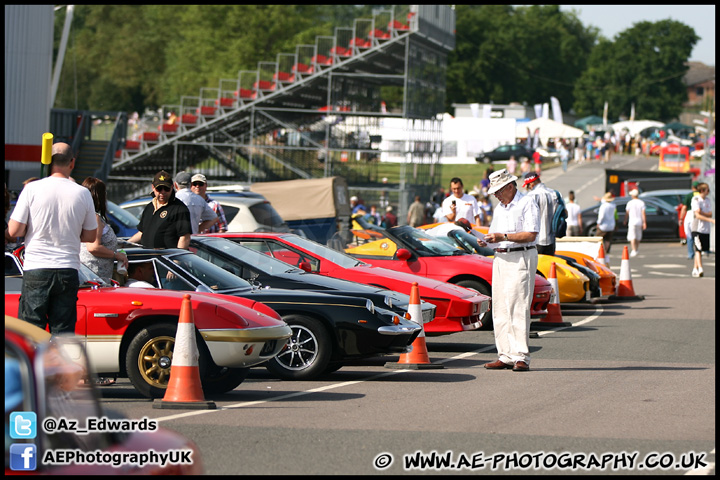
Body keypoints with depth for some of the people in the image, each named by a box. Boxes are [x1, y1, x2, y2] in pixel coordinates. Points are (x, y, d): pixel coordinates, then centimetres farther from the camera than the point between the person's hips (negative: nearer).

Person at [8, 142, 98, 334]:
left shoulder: (32, 189, -5)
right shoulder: (82, 193, 0)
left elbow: (14, 231, -5)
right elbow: (90, 236, 8)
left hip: (36, 269, -1)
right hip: (68, 271, 2)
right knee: (63, 331, 5)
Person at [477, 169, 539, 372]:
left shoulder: (527, 204, -5)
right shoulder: (499, 208, 21)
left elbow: (531, 234, -15)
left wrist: (503, 237, -19)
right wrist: (487, 241, 2)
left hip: (521, 258, -8)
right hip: (500, 259, 8)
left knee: (518, 309, -12)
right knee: (500, 309, 3)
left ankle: (521, 357, -13)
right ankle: (505, 356, 5)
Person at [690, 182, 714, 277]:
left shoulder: (707, 200, 13)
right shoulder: (695, 200, -7)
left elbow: (710, 214, 6)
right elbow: (698, 215, -15)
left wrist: (701, 212, -14)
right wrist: (711, 220, -21)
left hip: (706, 229, 6)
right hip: (697, 228, -6)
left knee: (701, 249, 7)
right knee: (698, 249, -12)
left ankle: (695, 269, 14)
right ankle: (700, 269, -21)